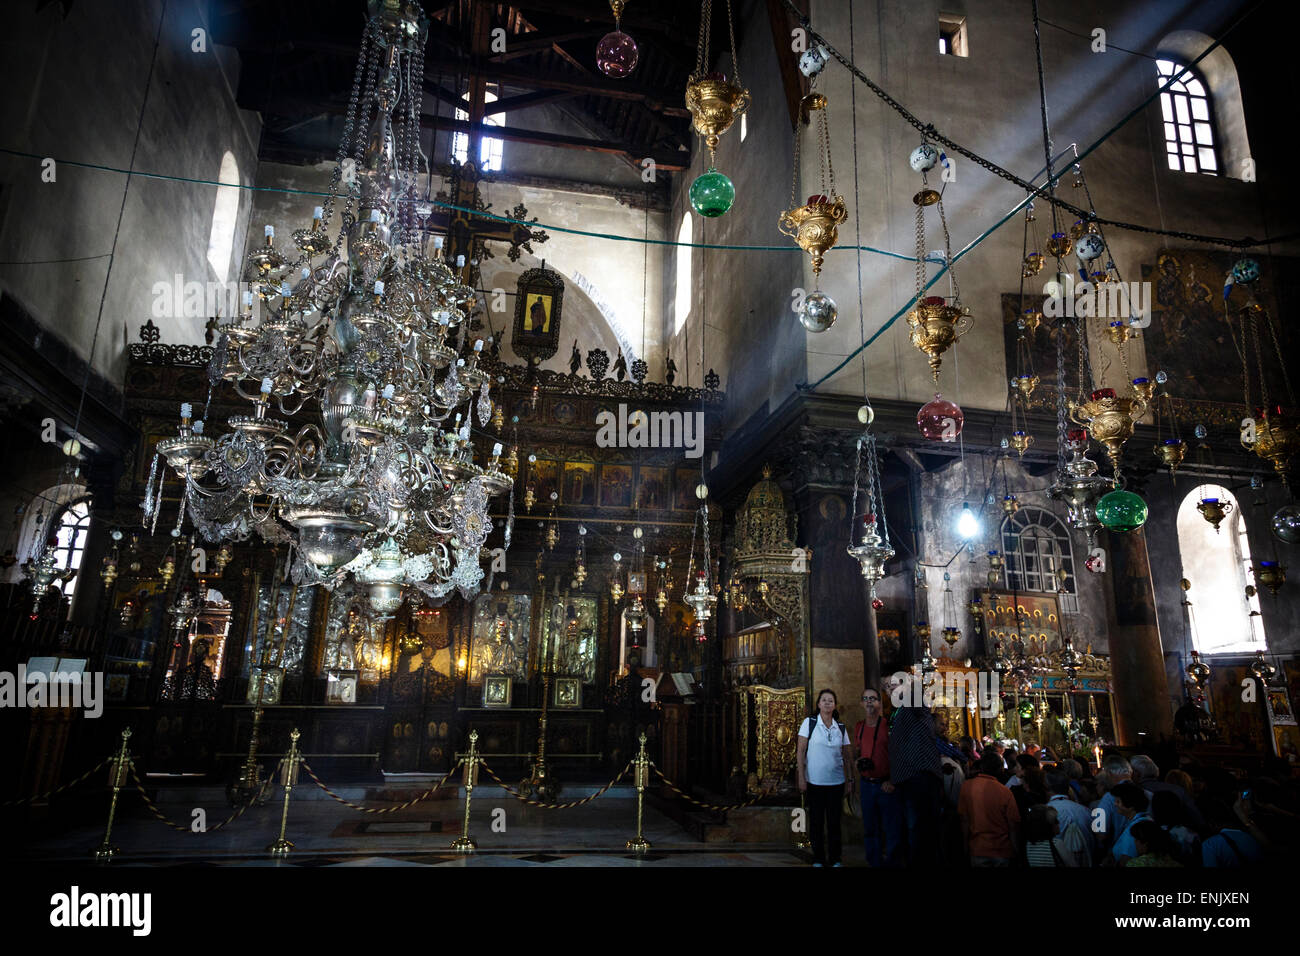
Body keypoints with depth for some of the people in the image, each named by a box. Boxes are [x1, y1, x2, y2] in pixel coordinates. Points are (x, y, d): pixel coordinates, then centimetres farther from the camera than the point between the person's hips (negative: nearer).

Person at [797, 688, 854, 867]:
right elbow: (800, 751, -5)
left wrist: (850, 781, 6)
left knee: (834, 821, 8)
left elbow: (847, 756, 10)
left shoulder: (841, 728, 5)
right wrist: (801, 777, -9)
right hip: (814, 782, -2)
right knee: (816, 821, 5)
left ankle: (835, 859, 20)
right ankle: (818, 859, 17)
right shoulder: (809, 723, -4)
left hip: (836, 782, 2)